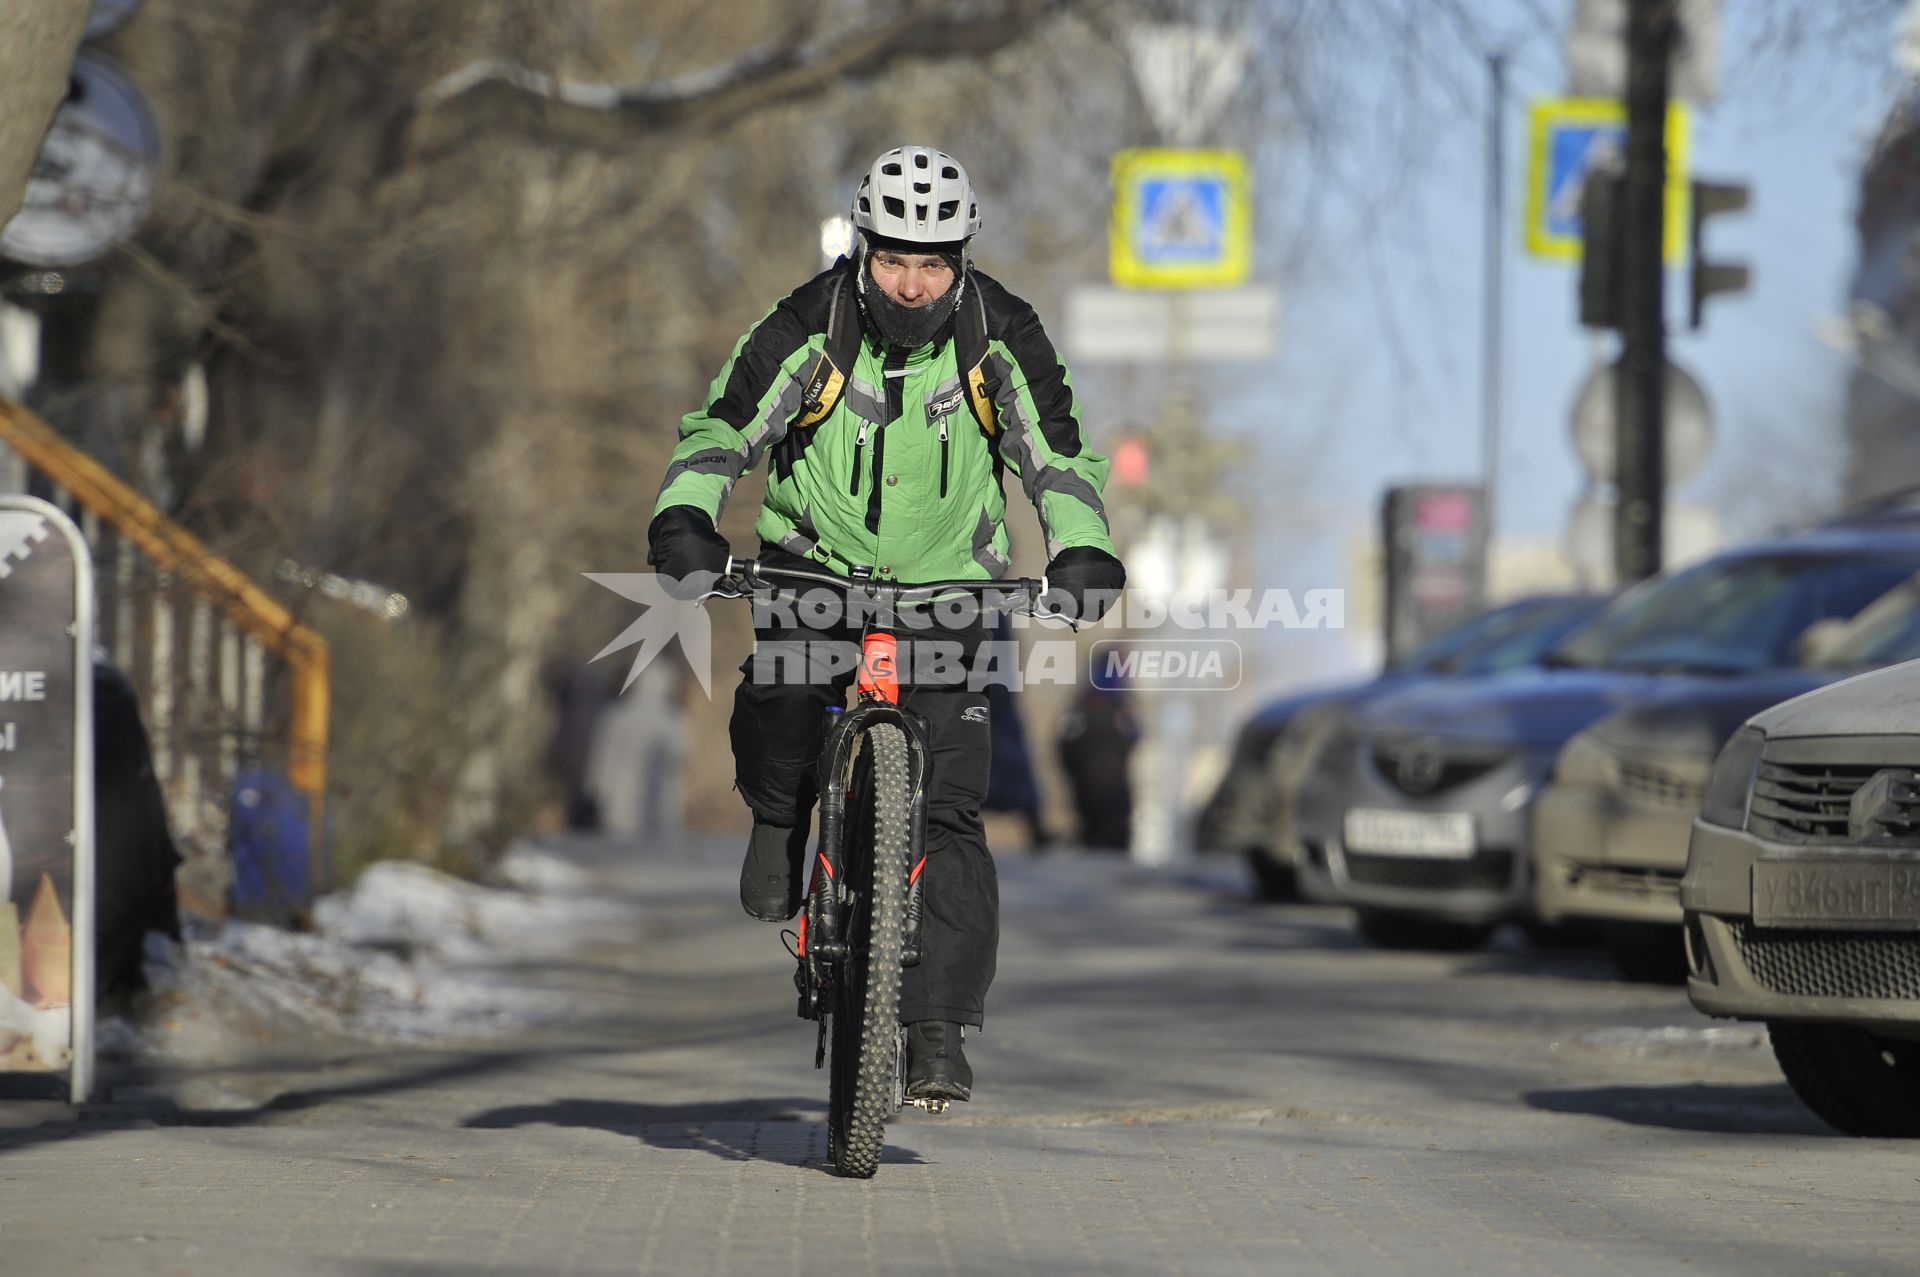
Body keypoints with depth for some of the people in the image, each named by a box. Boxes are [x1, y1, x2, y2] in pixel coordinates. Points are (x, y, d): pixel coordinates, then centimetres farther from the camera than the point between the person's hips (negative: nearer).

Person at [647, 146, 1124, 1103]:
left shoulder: (999, 336, -12)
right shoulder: (809, 328, -14)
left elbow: (1060, 455, -9)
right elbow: (720, 430, -14)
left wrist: (1082, 552, -28)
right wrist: (683, 521, -34)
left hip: (944, 583, 0)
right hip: (817, 564, 0)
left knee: (946, 809, -10)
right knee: (779, 694, -32)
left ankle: (938, 1029, -6)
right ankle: (780, 819, 1)